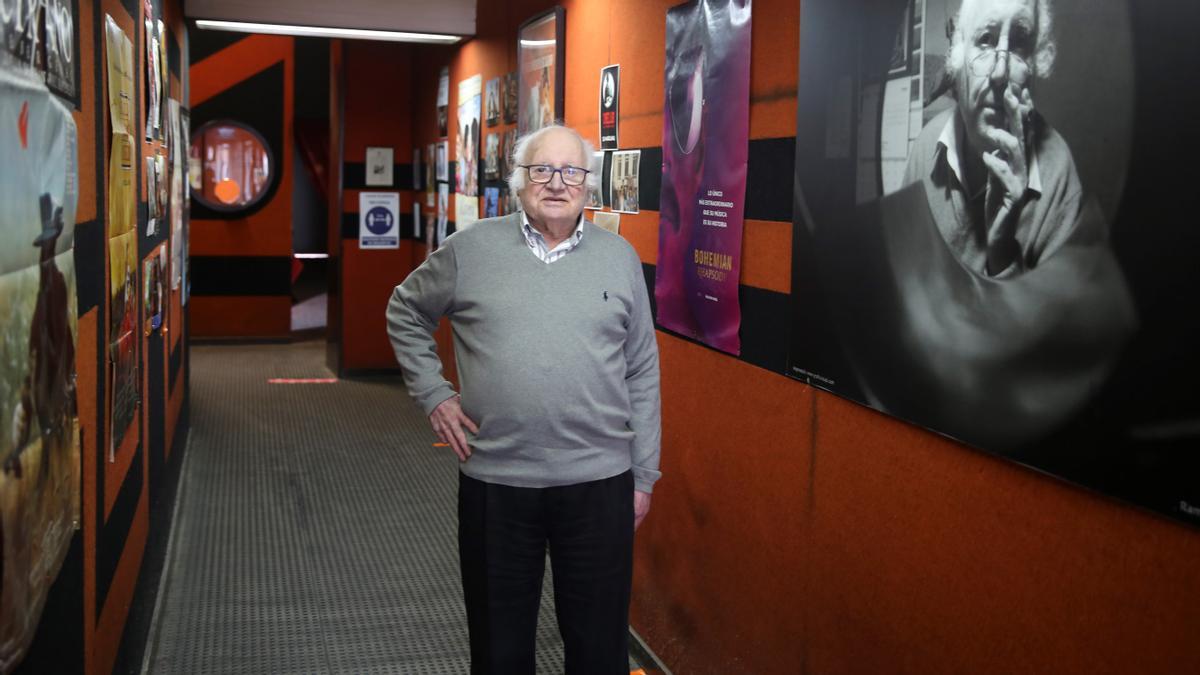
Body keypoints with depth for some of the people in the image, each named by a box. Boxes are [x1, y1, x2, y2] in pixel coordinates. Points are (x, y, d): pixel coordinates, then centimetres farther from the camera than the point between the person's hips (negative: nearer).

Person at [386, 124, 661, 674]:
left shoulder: (619, 257, 4)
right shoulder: (471, 248, 1)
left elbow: (642, 374, 6)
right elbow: (405, 314, 15)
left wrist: (643, 476, 5)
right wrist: (433, 395, 3)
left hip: (599, 482, 0)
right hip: (494, 481, 0)